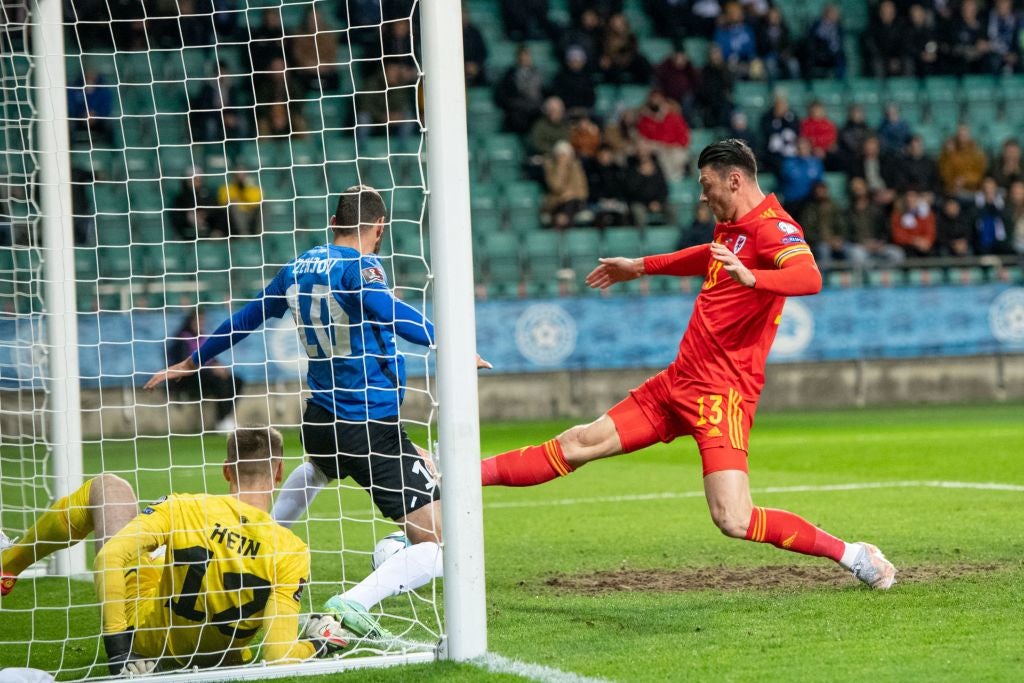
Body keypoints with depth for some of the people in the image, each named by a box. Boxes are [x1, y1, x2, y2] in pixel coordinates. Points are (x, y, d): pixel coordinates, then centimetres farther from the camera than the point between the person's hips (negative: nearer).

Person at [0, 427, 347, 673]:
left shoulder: (183, 509, -27)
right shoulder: (291, 551, -26)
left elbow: (112, 555, -34)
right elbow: (279, 656, -30)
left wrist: (117, 648, -30)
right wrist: (319, 644, -8)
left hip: (142, 639, -2)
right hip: (217, 658, 2)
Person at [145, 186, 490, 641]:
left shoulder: (298, 269, 10)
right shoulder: (359, 266, -12)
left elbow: (245, 318, 24)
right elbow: (391, 314, -32)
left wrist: (191, 363, 37)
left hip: (320, 417, 8)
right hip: (372, 426, -8)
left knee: (318, 466, 45)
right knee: (436, 546, -11)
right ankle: (352, 604, -30)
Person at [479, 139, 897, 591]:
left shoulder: (773, 228, -14)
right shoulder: (731, 226, 14)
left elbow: (810, 278, -34)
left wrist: (751, 277, -50)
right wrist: (642, 266, 48)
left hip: (721, 392, -8)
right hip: (678, 380, 8)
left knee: (735, 522, -19)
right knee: (579, 443, 12)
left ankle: (852, 555, -7)